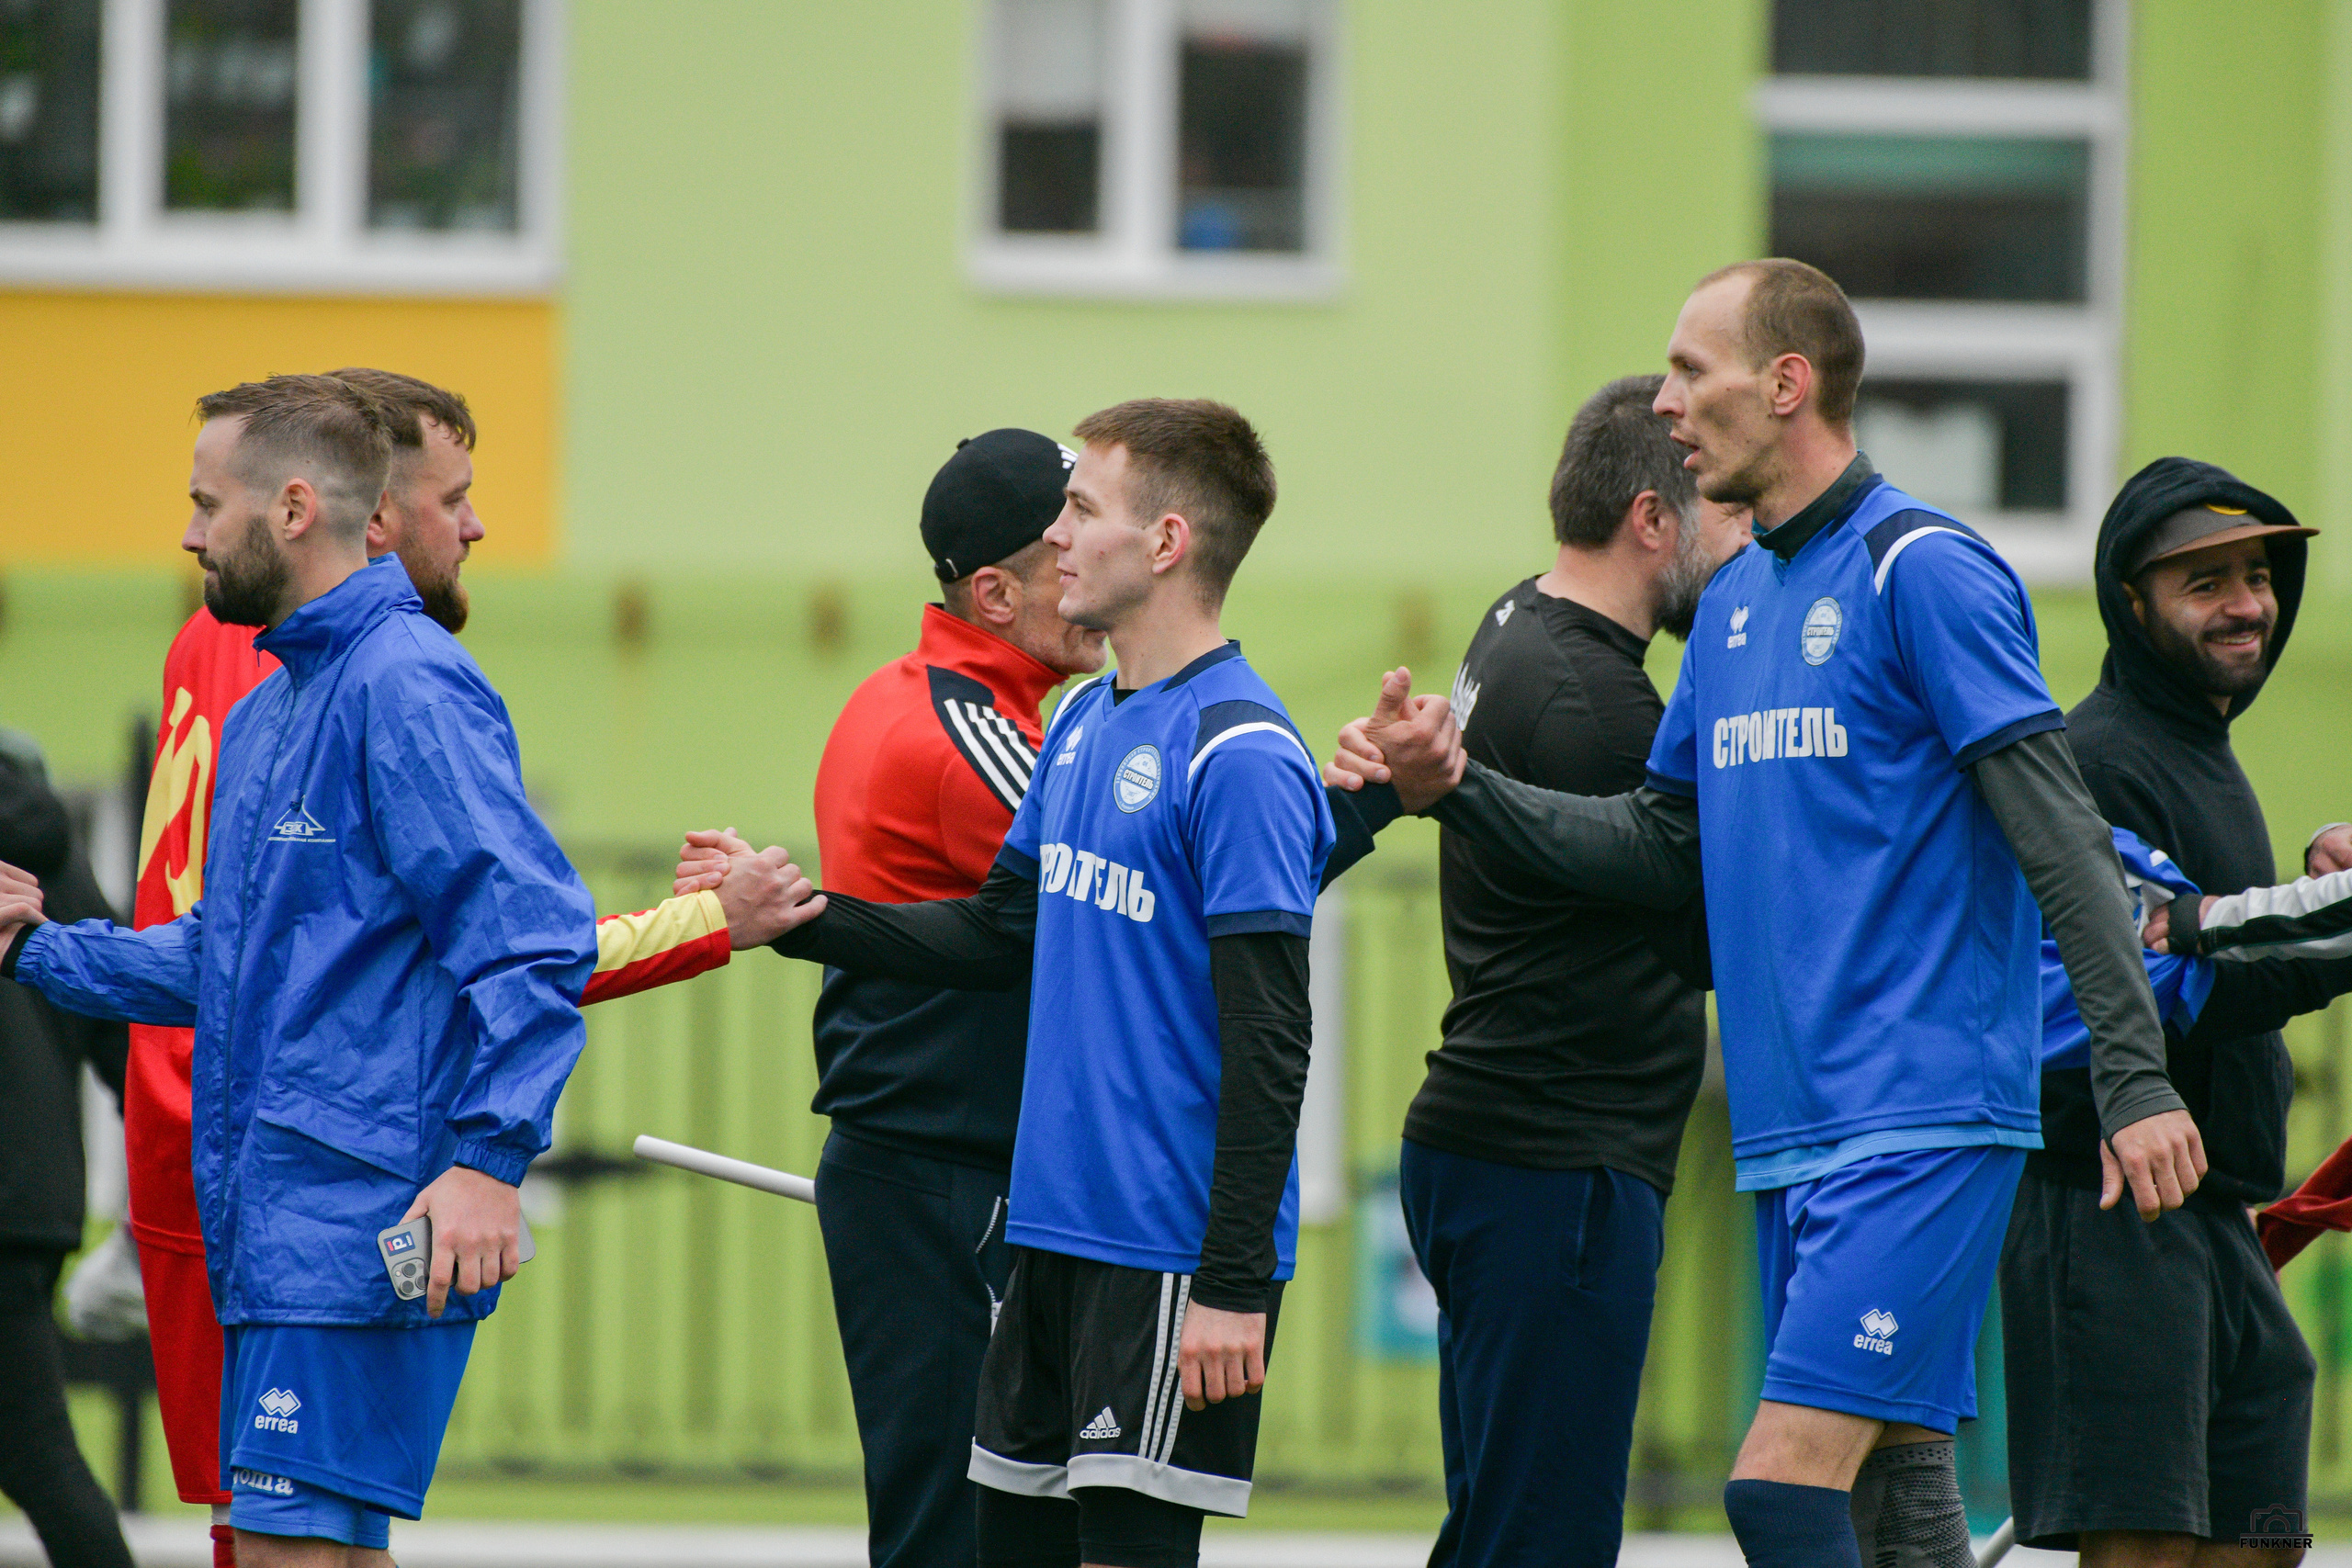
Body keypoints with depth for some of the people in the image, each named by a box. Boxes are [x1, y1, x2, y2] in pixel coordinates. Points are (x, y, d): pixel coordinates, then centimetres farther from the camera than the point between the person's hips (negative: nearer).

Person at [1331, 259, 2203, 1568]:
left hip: (1922, 1127, -8)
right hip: (1792, 1136, 8)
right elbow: (1666, 848, 22)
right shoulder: (1734, 601, 16)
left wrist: (2137, 1079, -19)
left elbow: (2061, 840, -13)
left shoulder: (1924, 572, -9)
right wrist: (1458, 789, 11)